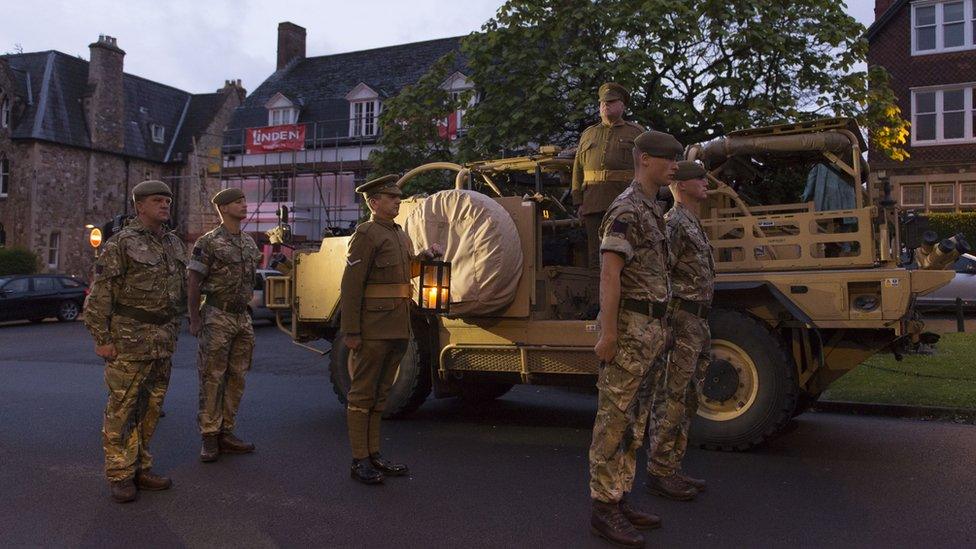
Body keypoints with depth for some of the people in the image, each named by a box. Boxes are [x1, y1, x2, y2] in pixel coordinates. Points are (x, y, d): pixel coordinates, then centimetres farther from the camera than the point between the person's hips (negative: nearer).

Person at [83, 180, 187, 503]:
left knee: (150, 407, 13)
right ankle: (120, 476, 10)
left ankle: (140, 468, 24)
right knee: (122, 408, 1)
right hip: (129, 339, -7)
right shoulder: (121, 243, -8)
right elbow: (99, 295, -10)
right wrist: (102, 339, -12)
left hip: (163, 340, 7)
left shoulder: (174, 244, 13)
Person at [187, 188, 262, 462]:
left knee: (236, 378, 9)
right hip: (217, 318, -7)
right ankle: (209, 438, 4)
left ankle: (226, 433, 17)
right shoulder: (208, 242, -8)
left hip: (242, 318, 7)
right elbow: (193, 284, -9)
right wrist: (195, 320, -13)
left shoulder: (249, 242, 12)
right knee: (212, 379, -2)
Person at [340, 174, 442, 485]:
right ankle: (359, 462, 8)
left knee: (379, 393, 15)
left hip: (397, 329, 9)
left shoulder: (400, 235, 17)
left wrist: (426, 256, 7)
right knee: (362, 394, 0)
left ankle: (374, 455, 24)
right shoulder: (366, 234, -10)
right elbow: (351, 285, -15)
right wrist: (350, 332, -20)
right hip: (373, 329, -8)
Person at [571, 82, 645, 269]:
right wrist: (578, 203, 6)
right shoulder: (588, 134, 21)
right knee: (596, 253, 0)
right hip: (593, 203, 3)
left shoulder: (636, 133, 13)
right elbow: (578, 170, 16)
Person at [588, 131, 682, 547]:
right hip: (629, 327, -10)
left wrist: (662, 327, 22)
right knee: (614, 419, -5)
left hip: (650, 328, 10)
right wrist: (607, 333, -23)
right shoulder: (626, 209, -12)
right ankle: (603, 508, 3)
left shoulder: (653, 211, 19)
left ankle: (618, 499, 20)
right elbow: (609, 273, -19)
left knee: (633, 420, 12)